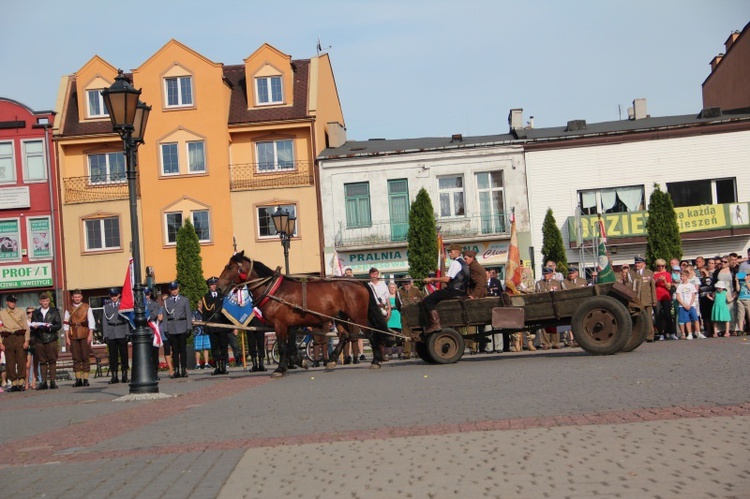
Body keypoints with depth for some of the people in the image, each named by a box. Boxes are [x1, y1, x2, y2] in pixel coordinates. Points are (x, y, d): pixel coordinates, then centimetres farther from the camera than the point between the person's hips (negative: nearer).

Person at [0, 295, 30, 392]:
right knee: (10, 362, -1)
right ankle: (14, 383, 3)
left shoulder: (21, 312, 12)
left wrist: (26, 340, -1)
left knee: (21, 360, -7)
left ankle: (21, 382, -5)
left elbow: (26, 327, 9)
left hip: (19, 337, -1)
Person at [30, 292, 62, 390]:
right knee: (42, 361, 2)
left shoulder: (54, 312, 10)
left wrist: (50, 327, -14)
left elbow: (59, 325, 3)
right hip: (39, 340, 1)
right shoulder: (35, 313, 14)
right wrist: (34, 327, -10)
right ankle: (44, 382, 4)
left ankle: (52, 381, 0)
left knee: (52, 360, -3)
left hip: (51, 339, -1)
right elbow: (32, 327, 12)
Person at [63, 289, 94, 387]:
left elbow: (91, 322, 0)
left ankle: (86, 379, 2)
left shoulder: (87, 307, 6)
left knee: (85, 357, -1)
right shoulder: (69, 309, 9)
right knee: (76, 358, 1)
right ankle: (78, 379, 4)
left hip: (85, 335, -1)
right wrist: (67, 338, 1)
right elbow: (66, 324, 7)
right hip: (73, 336, 1)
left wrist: (90, 335, -8)